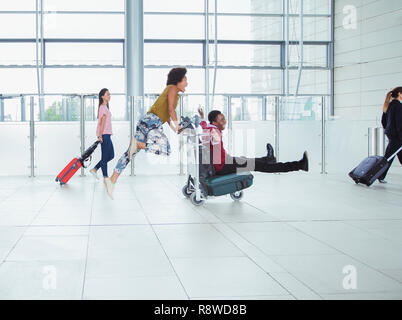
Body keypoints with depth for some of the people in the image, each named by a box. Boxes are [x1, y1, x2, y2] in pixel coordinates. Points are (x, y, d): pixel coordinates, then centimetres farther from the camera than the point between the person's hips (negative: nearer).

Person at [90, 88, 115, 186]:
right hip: (104, 134, -10)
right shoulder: (103, 107, -12)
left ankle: (95, 169, 17)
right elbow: (102, 123, -17)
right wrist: (100, 136, -20)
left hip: (106, 135, 10)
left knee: (111, 156, 11)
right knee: (105, 156, -3)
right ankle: (106, 178, 3)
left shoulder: (105, 107, 18)